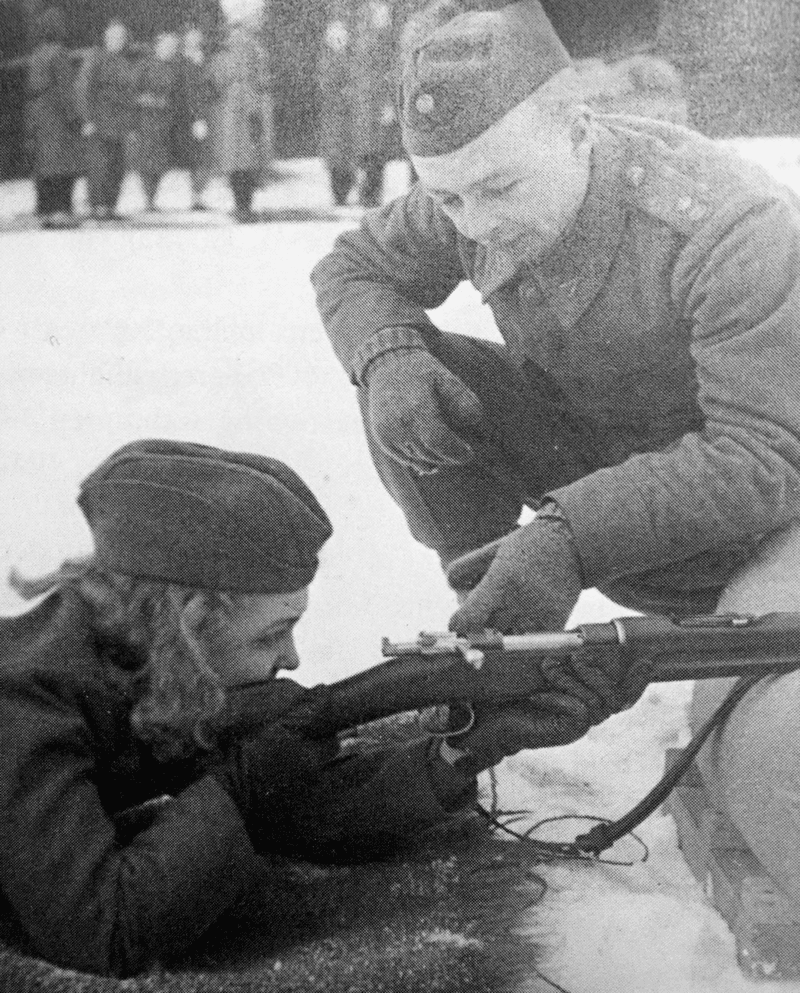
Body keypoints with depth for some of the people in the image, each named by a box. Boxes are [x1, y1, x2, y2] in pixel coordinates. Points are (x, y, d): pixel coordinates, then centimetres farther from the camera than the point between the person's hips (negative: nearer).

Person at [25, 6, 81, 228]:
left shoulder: (36, 54, 13)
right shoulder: (58, 54, -11)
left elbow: (31, 91, 16)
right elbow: (64, 89, -16)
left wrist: (32, 123, 20)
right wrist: (73, 117, -14)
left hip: (38, 117, 8)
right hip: (58, 116, -8)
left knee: (43, 166, 8)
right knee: (63, 163, -9)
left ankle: (45, 212, 8)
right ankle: (61, 212, -15)